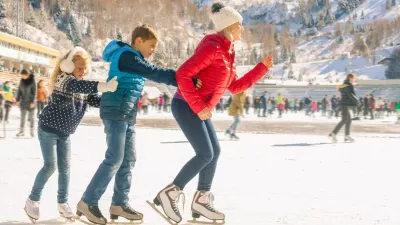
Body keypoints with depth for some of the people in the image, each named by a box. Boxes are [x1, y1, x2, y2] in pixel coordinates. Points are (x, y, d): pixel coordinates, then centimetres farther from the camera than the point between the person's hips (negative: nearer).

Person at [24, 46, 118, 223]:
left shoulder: (82, 85, 6)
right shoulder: (63, 79, -21)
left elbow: (95, 100, 4)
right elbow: (79, 86, -41)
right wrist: (105, 86, -52)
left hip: (65, 132, 8)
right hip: (49, 128, -7)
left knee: (65, 167, 6)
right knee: (50, 166, -9)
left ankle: (62, 203, 15)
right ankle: (32, 201, 5)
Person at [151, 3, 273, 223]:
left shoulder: (226, 52, 13)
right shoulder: (212, 47, -18)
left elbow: (235, 87, 18)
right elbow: (182, 74, -25)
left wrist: (262, 67, 15)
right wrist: (198, 106, -23)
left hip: (200, 109, 10)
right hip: (187, 107, -10)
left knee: (214, 152, 10)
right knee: (205, 154, -11)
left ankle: (201, 200, 17)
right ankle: (169, 193, -4)